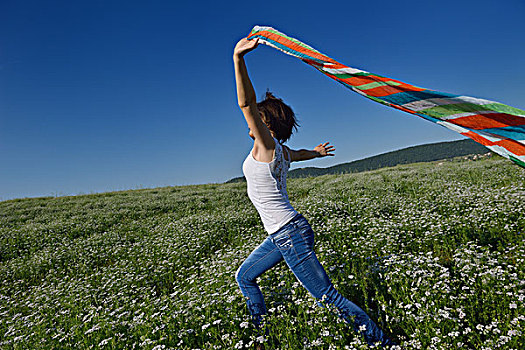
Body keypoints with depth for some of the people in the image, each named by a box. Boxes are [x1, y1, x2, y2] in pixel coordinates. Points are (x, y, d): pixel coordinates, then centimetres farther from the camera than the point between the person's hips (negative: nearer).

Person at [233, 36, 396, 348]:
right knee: (244, 277, 22)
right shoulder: (280, 151, 11)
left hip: (290, 234, -10)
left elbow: (246, 103, -26)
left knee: (328, 297, -1)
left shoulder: (267, 144, -12)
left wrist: (238, 59, -33)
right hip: (281, 234, 10)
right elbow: (298, 153, 34)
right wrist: (316, 152, 55)